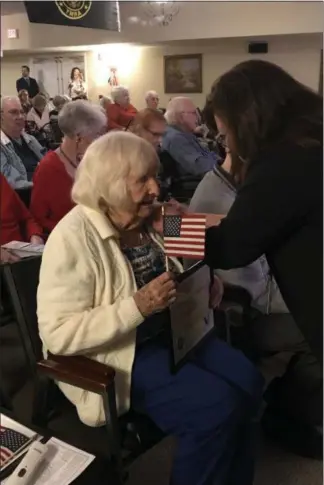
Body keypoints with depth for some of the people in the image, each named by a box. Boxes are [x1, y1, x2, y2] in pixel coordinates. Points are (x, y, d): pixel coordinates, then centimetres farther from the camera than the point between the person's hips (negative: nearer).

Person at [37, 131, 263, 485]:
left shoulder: (147, 221, 2)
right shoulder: (73, 238, -22)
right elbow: (58, 334, -25)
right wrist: (138, 306, -33)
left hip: (167, 333, 8)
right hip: (112, 355, -7)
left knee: (247, 382, -3)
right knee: (217, 405, -20)